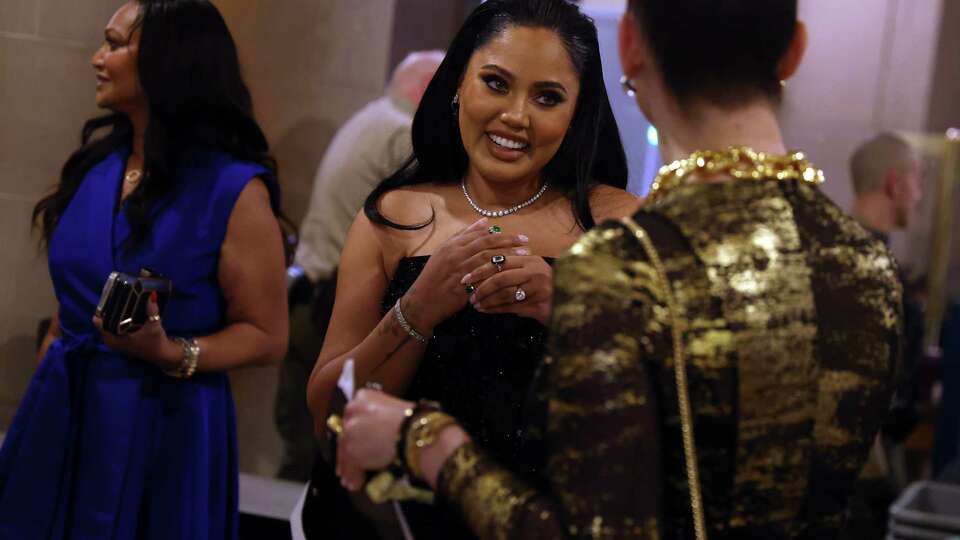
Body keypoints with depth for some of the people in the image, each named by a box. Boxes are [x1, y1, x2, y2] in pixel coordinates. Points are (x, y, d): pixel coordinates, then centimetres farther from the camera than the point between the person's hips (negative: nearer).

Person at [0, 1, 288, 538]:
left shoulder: (234, 188, -13)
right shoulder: (97, 160, 5)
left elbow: (267, 335, -10)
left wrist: (172, 355, -24)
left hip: (162, 422, -6)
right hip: (61, 411, 6)